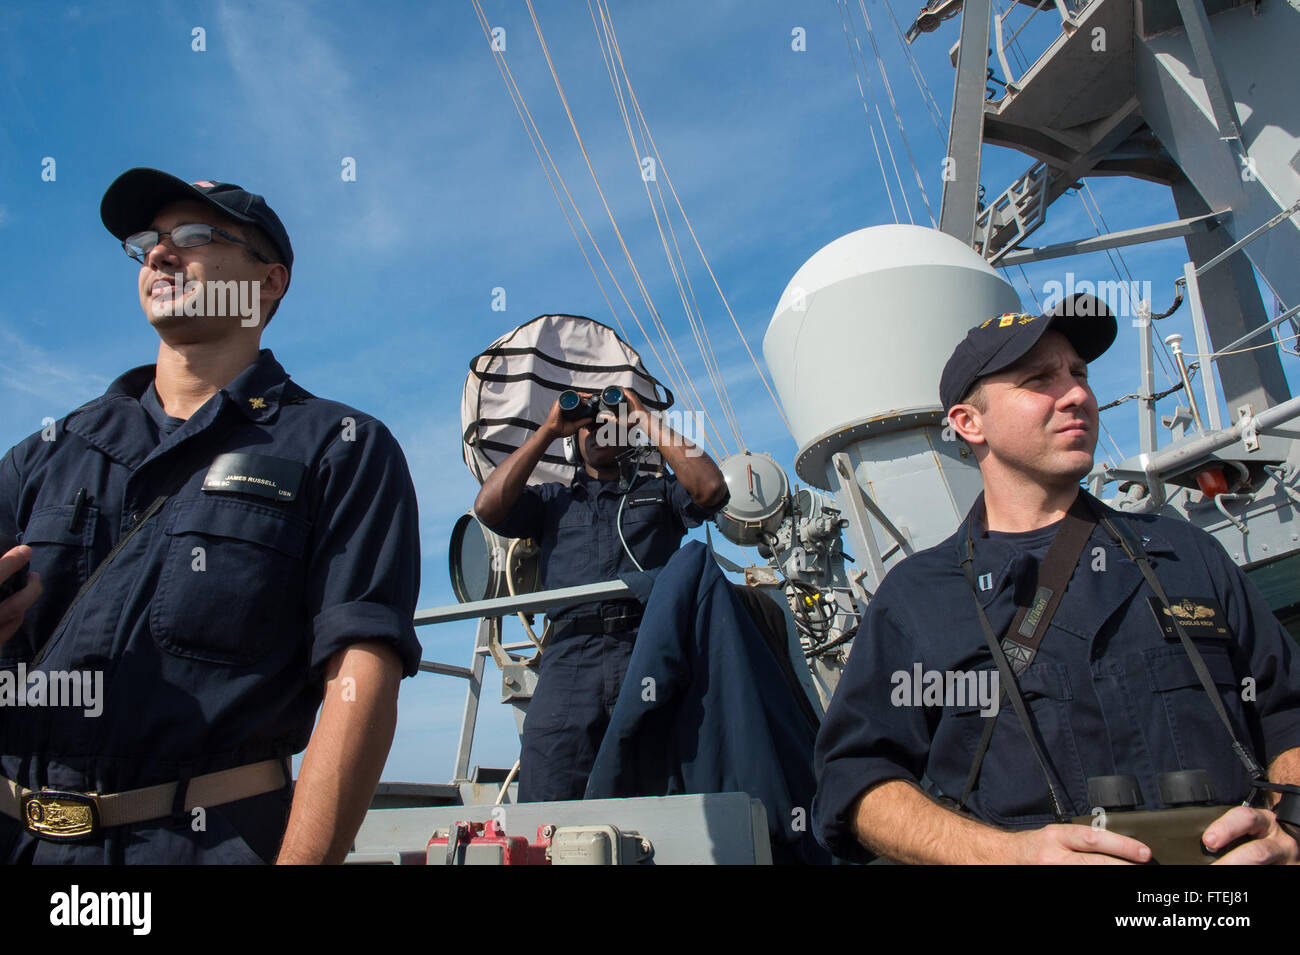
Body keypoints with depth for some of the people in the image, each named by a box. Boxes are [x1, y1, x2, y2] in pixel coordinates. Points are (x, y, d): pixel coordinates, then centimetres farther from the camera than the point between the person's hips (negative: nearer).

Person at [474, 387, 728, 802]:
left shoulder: (660, 491, 26)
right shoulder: (553, 499, 30)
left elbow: (710, 488, 5)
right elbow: (488, 506, 12)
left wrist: (647, 420, 12)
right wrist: (548, 430, 17)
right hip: (571, 654, 1)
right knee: (548, 799, -14)